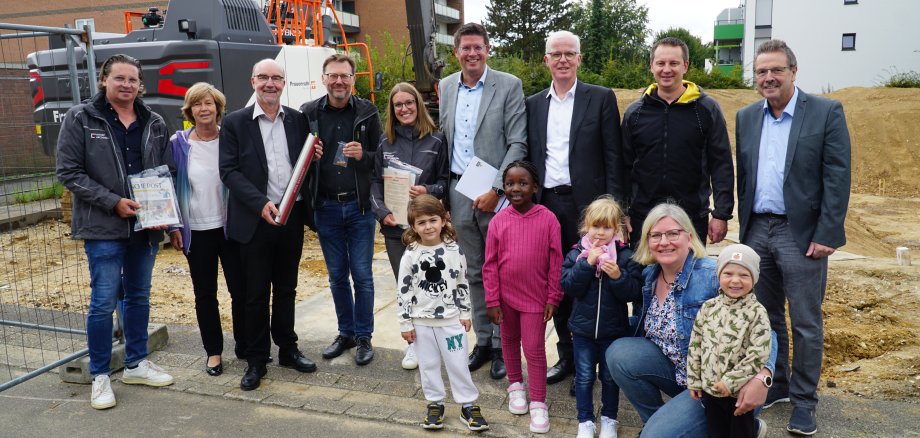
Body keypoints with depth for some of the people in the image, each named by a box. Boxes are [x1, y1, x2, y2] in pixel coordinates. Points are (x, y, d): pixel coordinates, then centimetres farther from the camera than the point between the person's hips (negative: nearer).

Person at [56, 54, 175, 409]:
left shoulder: (154, 124, 7)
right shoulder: (80, 118, -3)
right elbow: (69, 172, -7)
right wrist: (113, 202, -16)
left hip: (146, 226, 4)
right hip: (103, 227, -4)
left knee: (139, 297, 14)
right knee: (103, 301, -2)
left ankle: (136, 364, 29)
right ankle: (100, 376, 14)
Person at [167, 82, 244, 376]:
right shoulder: (178, 144, 1)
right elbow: (171, 186, 4)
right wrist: (174, 226, 0)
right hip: (196, 231, 1)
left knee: (241, 288, 3)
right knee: (205, 293, 9)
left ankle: (244, 344, 20)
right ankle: (213, 351, 22)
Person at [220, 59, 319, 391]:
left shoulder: (297, 120, 7)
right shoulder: (235, 123, -2)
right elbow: (228, 171, -8)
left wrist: (316, 157, -9)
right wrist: (261, 203, -19)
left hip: (292, 217, 3)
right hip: (256, 220, -3)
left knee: (286, 289, 16)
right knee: (256, 294, 5)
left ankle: (287, 349, 30)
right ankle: (256, 361, 19)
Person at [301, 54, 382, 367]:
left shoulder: (367, 112, -1)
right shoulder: (308, 113, 2)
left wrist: (363, 156, -18)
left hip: (359, 206, -2)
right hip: (326, 208, 2)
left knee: (362, 275, 4)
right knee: (337, 275, 12)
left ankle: (364, 337, 18)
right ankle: (345, 333, 28)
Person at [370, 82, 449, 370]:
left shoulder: (435, 140, 1)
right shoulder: (385, 142, 8)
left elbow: (445, 179, 4)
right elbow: (375, 181, 8)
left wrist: (429, 191, -15)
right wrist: (382, 212, -6)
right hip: (394, 225, 2)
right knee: (403, 284, 7)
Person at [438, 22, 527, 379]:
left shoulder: (509, 85, -4)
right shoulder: (446, 87, 9)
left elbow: (517, 143, -9)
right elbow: (444, 140, 13)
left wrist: (495, 189, -15)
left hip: (495, 193, -4)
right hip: (458, 191, 4)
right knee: (474, 273, 13)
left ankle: (503, 345, 18)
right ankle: (482, 341, 26)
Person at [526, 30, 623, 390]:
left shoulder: (601, 98, 1)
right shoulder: (533, 104, 11)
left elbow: (613, 157, -3)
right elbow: (529, 157, 13)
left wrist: (612, 206, -9)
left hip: (585, 203, -4)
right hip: (546, 204, 4)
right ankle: (567, 356, 25)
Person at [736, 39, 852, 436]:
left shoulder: (826, 113, -6)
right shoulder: (746, 117, 9)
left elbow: (838, 178, -9)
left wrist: (826, 235, -14)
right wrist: (745, 227, 10)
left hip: (802, 234, -4)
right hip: (757, 230, 5)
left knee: (806, 323, 4)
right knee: (765, 316, 14)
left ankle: (804, 400, 17)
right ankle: (776, 385, 30)